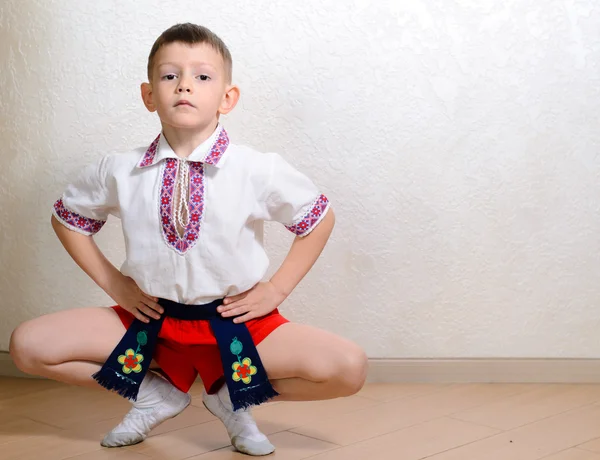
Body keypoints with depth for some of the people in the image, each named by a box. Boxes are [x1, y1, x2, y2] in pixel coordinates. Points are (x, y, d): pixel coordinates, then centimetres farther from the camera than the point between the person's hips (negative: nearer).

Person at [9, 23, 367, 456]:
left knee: (348, 368, -22)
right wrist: (111, 281, 3)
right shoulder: (118, 172, -6)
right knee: (28, 344, -11)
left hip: (235, 320, -2)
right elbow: (67, 216, 13)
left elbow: (319, 217, 3)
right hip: (151, 318, 2)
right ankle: (156, 390, 8)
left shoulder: (260, 171, -12)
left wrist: (277, 289, -3)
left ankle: (232, 395, 6)